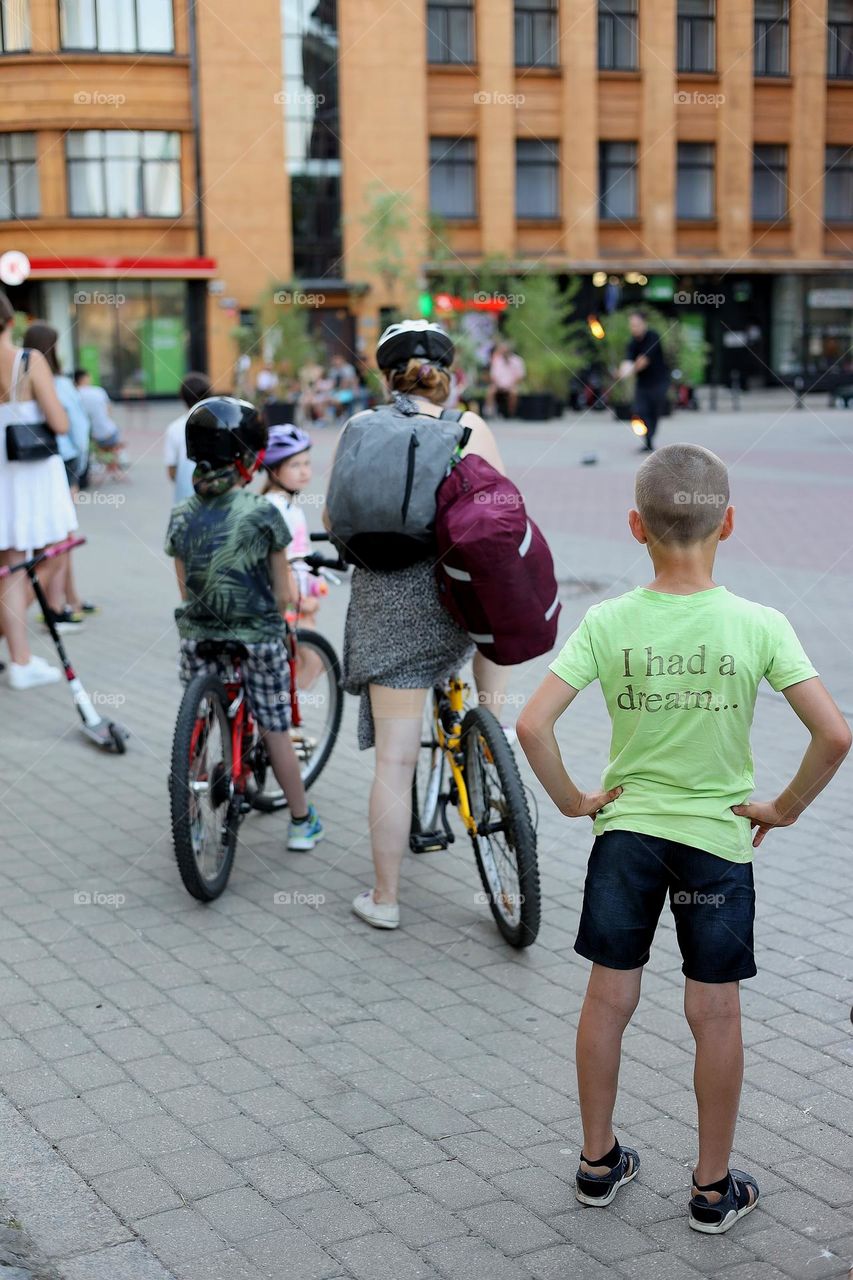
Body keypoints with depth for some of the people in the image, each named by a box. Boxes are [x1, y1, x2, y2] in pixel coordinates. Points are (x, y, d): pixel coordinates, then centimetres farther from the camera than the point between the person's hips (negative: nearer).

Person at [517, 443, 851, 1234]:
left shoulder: (606, 623, -11)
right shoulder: (759, 626, -14)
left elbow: (532, 725, -17)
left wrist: (572, 801, -2)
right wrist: (785, 807, -2)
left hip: (625, 829, 1)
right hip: (718, 839, -1)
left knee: (608, 998, 16)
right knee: (716, 1014, 12)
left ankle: (598, 1161, 30)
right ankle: (714, 1188, 24)